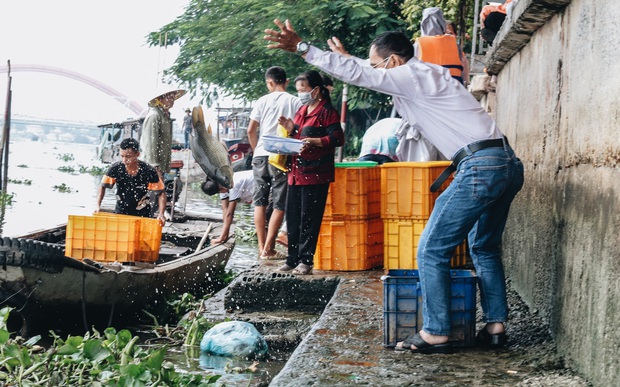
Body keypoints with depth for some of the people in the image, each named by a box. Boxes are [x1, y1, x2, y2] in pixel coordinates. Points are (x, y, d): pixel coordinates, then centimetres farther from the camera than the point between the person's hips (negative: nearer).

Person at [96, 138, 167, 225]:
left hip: (142, 214, -2)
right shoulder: (115, 169, -14)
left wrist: (161, 214, -25)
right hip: (120, 212, 2)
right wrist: (98, 205, -18)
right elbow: (103, 186, -3)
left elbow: (161, 193, -12)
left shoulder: (149, 171, -18)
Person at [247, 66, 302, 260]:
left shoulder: (263, 101, 6)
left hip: (261, 155, 2)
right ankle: (268, 249, -3)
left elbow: (251, 131, 5)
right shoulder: (295, 102, 1)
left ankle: (261, 247, 10)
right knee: (279, 204, 2)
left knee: (260, 202, 11)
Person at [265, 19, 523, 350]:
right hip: (508, 164, 10)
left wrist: (302, 48, -7)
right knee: (485, 248, 21)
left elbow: (359, 74, -9)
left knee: (432, 250, -3)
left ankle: (435, 334, 0)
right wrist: (346, 56, 51)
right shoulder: (424, 75, 23)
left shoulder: (414, 76, -5)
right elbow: (372, 72, 41)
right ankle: (495, 326, 20)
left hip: (480, 167, -10)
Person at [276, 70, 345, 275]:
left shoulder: (327, 112, -7)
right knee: (293, 218, 9)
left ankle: (306, 260, 2)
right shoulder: (302, 111, 19)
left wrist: (313, 141, -24)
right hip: (296, 173, 8)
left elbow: (338, 138, -15)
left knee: (309, 219, -4)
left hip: (315, 175, -8)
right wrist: (291, 129, 9)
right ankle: (293, 259, 17)